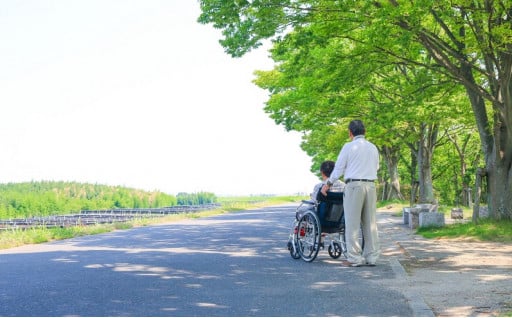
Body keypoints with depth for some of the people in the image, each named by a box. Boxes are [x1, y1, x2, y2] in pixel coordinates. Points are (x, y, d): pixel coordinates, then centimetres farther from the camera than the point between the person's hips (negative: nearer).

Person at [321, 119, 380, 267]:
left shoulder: (349, 147, -3)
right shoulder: (373, 148, 12)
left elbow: (339, 168, 0)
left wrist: (328, 184, 12)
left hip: (354, 185, -5)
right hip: (370, 185, 5)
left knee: (352, 223, -2)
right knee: (370, 223, 8)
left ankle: (354, 258, -3)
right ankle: (371, 256, 10)